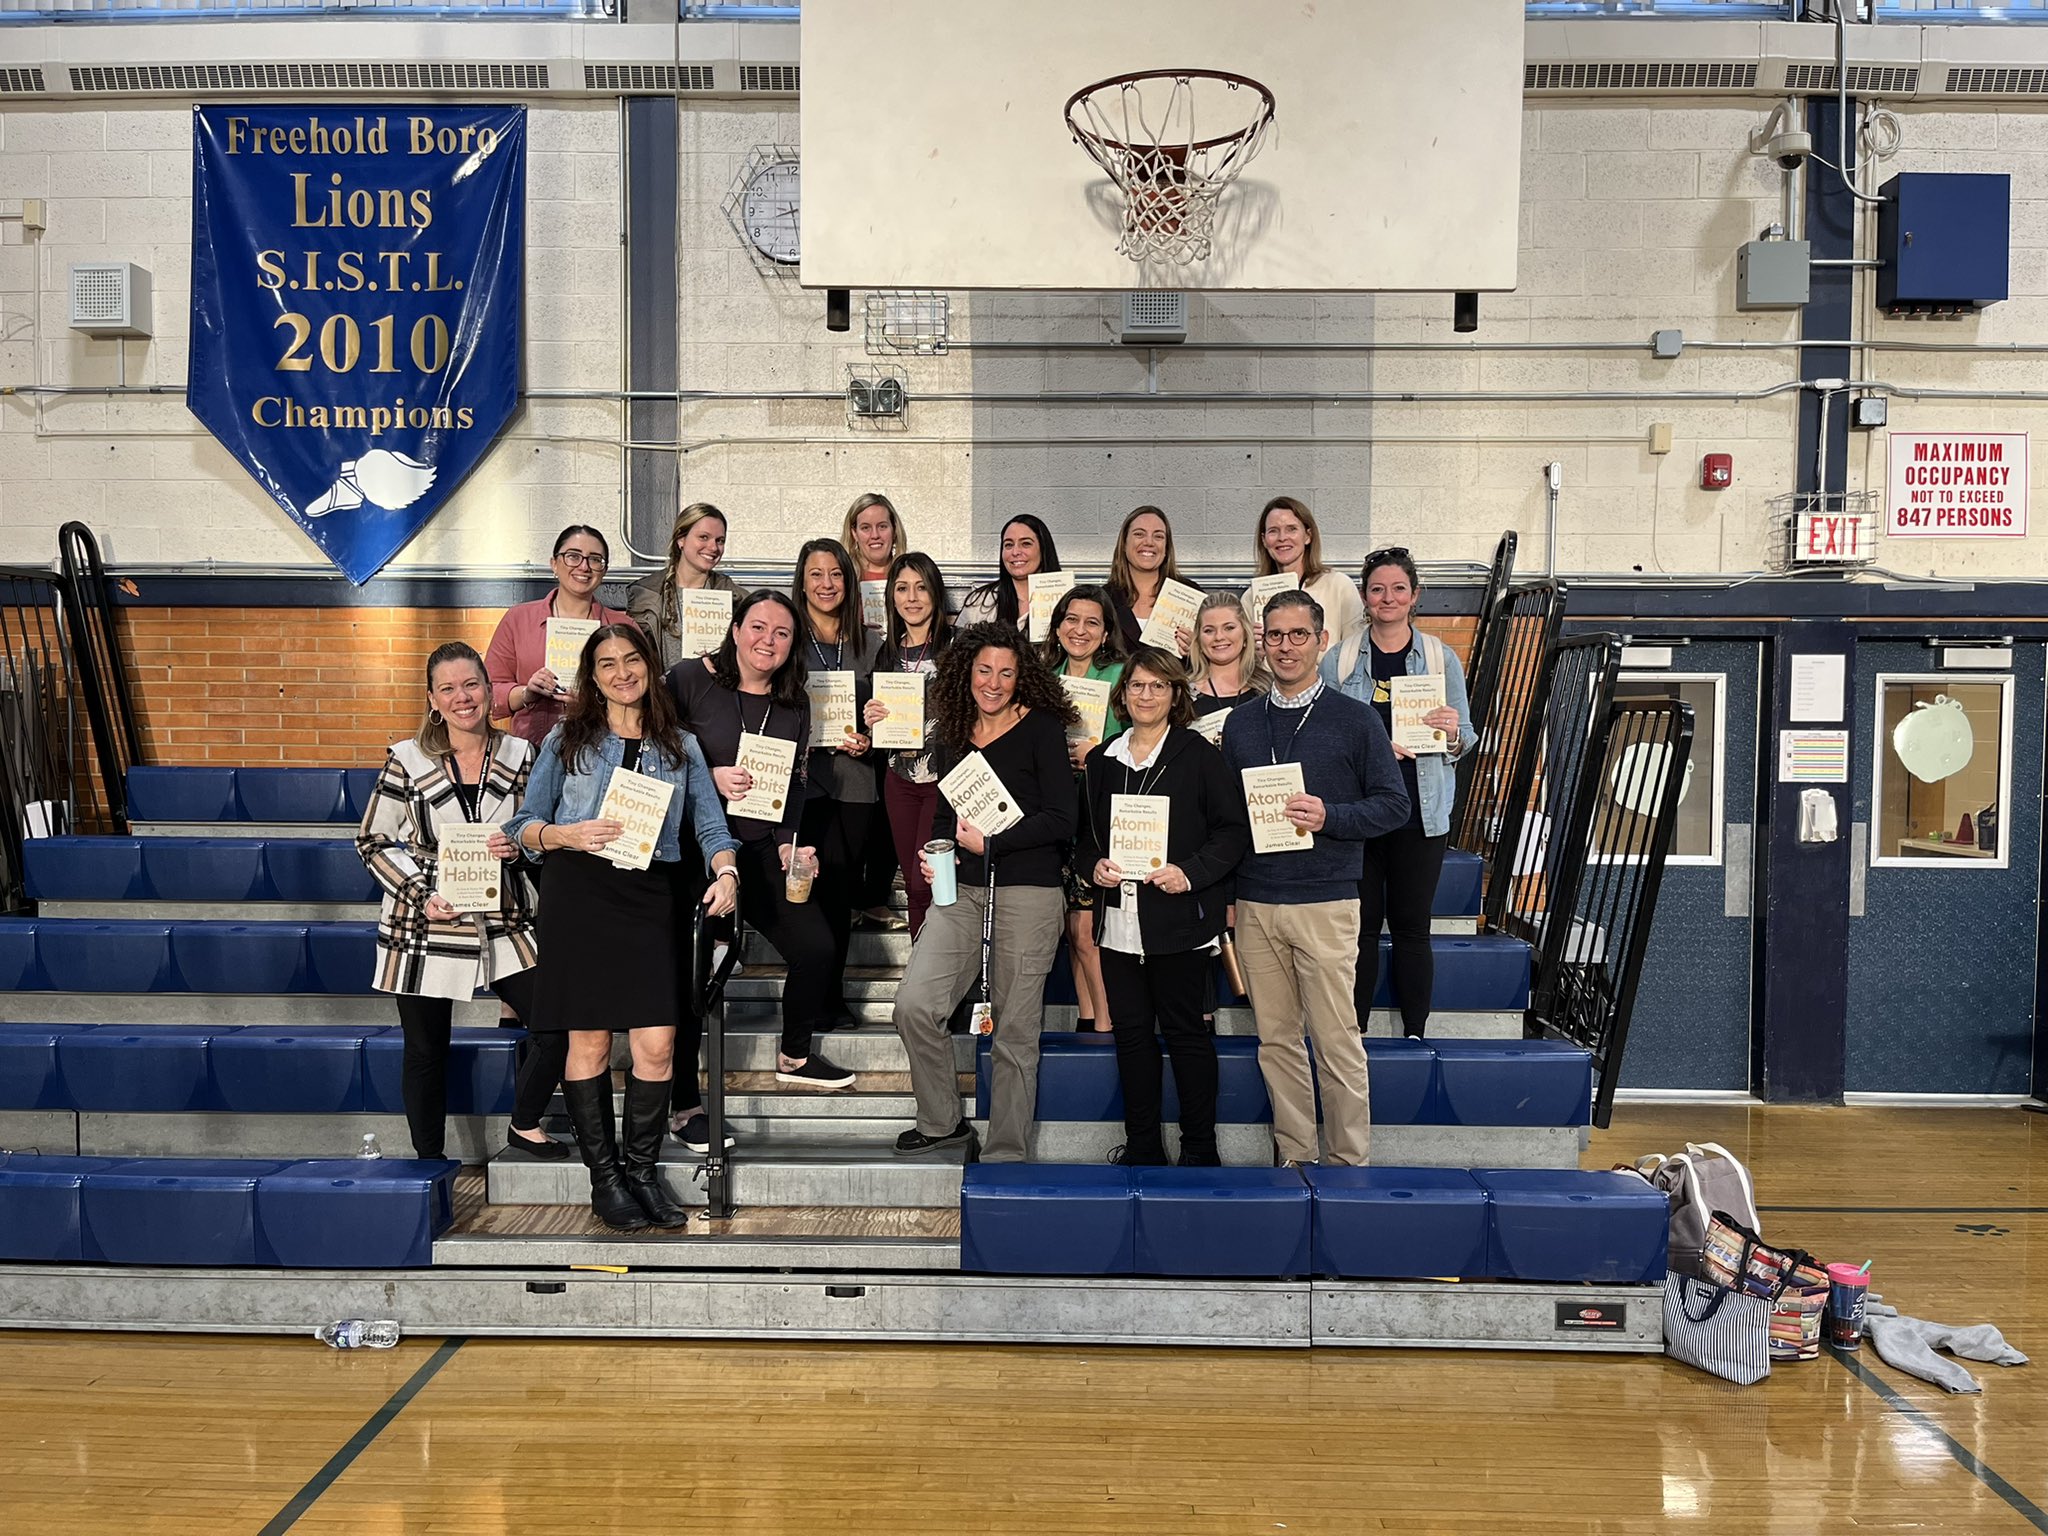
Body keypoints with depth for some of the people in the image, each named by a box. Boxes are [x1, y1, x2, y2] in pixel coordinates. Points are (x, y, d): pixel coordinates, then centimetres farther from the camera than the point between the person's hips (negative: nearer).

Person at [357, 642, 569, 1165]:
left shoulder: (519, 755, 3)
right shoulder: (407, 759, -5)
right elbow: (373, 841, 0)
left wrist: (520, 845, -11)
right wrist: (422, 895, -11)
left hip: (503, 922, 2)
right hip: (425, 924, -2)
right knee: (426, 1052, 9)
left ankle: (524, 1127, 20)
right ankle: (429, 1160, 28)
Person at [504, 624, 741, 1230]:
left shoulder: (681, 747, 16)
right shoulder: (568, 739, 11)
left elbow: (710, 824, 10)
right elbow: (523, 825, 8)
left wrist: (724, 872, -9)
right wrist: (565, 835, -13)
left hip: (651, 898, 2)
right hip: (579, 892, -1)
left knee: (657, 1044, -5)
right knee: (589, 1040, 0)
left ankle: (641, 1170, 13)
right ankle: (604, 1178, 12)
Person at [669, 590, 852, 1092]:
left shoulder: (794, 703, 10)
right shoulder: (689, 679, -5)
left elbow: (793, 783, 12)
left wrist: (789, 843, -1)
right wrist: (710, 778, -18)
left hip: (762, 849, 5)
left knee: (816, 946, -1)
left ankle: (795, 1055, 24)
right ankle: (681, 1098, 12)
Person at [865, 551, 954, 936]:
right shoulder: (889, 652, 11)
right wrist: (871, 721, -4)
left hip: (944, 776, -6)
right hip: (900, 778, 6)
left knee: (925, 883, -12)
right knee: (913, 887, 10)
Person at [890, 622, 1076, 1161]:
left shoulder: (1041, 728, -2)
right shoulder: (950, 736, 14)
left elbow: (1060, 820, -7)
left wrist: (990, 842, -10)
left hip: (1028, 892, -4)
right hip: (962, 890, 5)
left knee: (1015, 1030, 0)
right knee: (915, 1004, -9)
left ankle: (1006, 1152, 14)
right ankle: (941, 1121, 13)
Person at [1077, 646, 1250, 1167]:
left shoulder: (1199, 756, -2)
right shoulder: (1102, 761, 13)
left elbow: (1234, 831, -4)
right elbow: (1084, 834, 19)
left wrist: (1190, 873, -17)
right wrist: (1094, 864, -2)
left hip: (1179, 921, -4)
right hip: (1118, 922, 5)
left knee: (1186, 1033, 2)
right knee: (1131, 1032, 9)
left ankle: (1199, 1149, 14)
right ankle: (1141, 1146, 20)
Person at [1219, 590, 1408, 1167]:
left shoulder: (1355, 719, 1)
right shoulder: (1240, 722, 13)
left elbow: (1394, 804, -1)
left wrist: (1330, 817, -17)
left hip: (1325, 902, -4)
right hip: (1255, 903, 4)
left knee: (1336, 1040, -2)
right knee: (1276, 1039, 8)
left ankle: (1349, 1160, 10)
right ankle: (1294, 1154, 19)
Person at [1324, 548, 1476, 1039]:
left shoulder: (1442, 658, 6)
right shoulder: (1338, 661, 4)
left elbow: (1465, 742, 9)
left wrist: (1452, 732, -14)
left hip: (1420, 814, 0)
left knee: (1411, 926, 4)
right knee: (1360, 925, 3)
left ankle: (1414, 1035, 14)